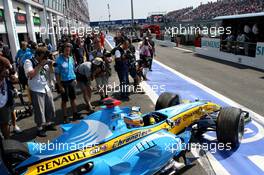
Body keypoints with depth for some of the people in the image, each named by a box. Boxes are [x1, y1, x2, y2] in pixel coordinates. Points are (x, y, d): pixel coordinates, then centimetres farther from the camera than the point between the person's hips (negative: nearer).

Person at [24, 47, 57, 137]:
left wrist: (50, 65, -5)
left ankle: (48, 124, 34)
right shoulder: (28, 62, -12)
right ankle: (40, 128, 19)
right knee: (39, 110, 3)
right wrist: (40, 65, -24)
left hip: (46, 88, 6)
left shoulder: (44, 62, 6)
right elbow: (30, 74, -25)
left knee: (50, 107, 14)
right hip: (36, 91, -6)